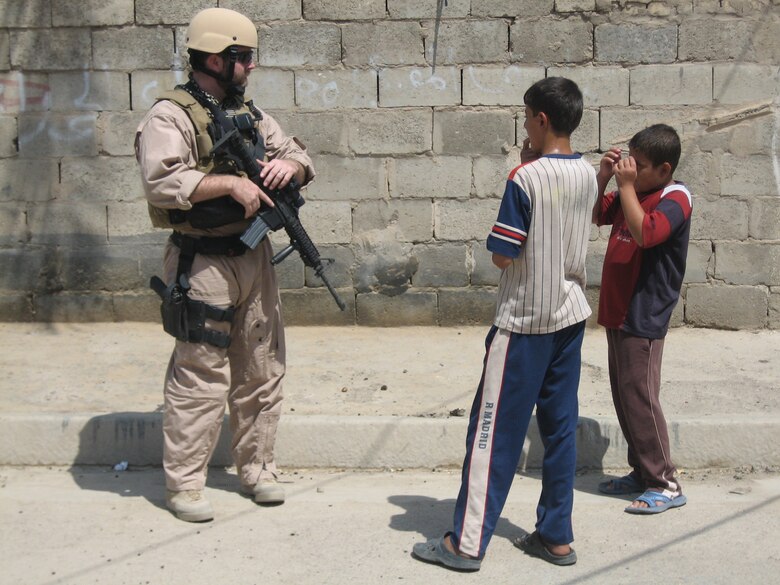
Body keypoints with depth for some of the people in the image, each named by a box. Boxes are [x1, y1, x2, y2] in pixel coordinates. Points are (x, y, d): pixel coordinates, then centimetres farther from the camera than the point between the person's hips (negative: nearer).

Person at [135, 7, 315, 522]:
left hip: (255, 257, 8)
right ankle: (183, 483, 9)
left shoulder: (249, 113, 13)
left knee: (263, 370, 13)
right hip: (203, 265, -7)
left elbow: (299, 154, 17)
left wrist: (288, 164, -6)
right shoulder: (170, 118, -10)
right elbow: (161, 182, -24)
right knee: (200, 378, -3)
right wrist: (230, 182, -24)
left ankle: (257, 467, 27)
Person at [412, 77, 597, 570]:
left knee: (494, 429, -1)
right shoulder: (588, 175, 4)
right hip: (571, 314, 7)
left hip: (524, 321, -6)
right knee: (560, 427, 11)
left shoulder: (524, 178, -17)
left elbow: (502, 255, -14)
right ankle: (557, 537, 18)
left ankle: (467, 542, 4)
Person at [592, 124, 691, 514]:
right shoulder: (634, 192, 10)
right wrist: (603, 177, 3)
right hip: (617, 311, 9)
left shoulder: (675, 198, -14)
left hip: (643, 318, -9)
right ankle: (642, 472, 25)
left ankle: (665, 484, 2)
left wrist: (625, 185, -22)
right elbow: (595, 215, 18)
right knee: (623, 395, 14)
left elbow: (645, 232, -30)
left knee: (639, 397, -7)